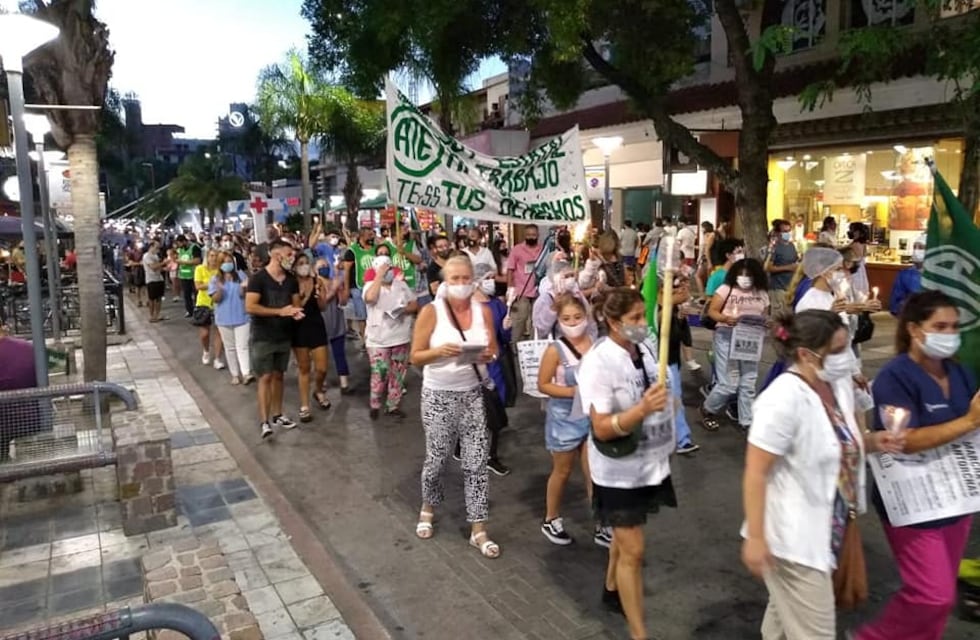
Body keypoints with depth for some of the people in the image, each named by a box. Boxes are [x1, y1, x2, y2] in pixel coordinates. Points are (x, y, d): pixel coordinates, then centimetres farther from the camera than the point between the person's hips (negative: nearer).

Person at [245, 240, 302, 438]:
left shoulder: (291, 280, 5)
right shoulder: (258, 278, -14)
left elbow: (295, 302, 16)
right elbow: (250, 307, -21)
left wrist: (296, 312, -8)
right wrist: (280, 311, -23)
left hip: (284, 336, 6)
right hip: (263, 337, -6)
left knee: (278, 375, 14)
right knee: (265, 377, -6)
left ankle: (277, 415, 24)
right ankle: (264, 421, -2)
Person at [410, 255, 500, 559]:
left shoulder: (483, 311, 0)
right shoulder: (431, 311, -11)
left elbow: (493, 349, 9)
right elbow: (415, 357, -9)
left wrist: (490, 354, -14)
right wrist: (440, 351, -28)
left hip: (472, 394, 3)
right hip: (438, 395, -2)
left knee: (477, 462, 4)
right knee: (436, 459, 12)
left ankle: (478, 530, 17)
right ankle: (428, 507, 42)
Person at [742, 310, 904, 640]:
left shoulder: (839, 383, -2)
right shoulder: (784, 399, -27)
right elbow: (755, 473, -23)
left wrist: (874, 440, -5)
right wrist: (755, 538, -21)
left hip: (825, 529, 8)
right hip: (791, 536, -8)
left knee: (786, 613, 26)